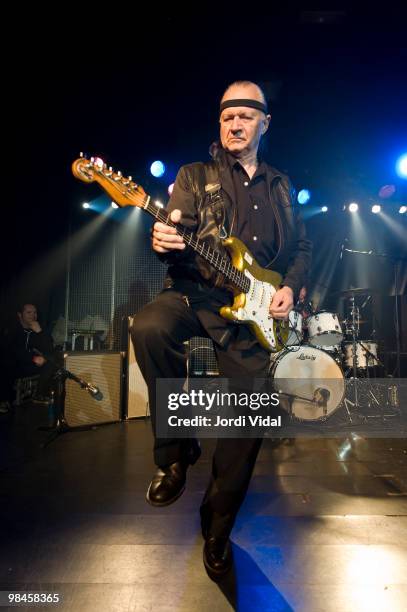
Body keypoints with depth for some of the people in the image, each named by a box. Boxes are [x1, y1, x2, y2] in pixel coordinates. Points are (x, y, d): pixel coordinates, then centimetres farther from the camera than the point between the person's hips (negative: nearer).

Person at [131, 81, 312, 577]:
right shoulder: (194, 176, 10)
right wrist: (164, 243, -27)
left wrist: (289, 287, 2)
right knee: (149, 327, -36)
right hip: (193, 293, -2)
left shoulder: (280, 187, 19)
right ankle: (177, 449, -11)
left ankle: (217, 525, 24)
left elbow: (302, 248, 21)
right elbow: (175, 232, -3)